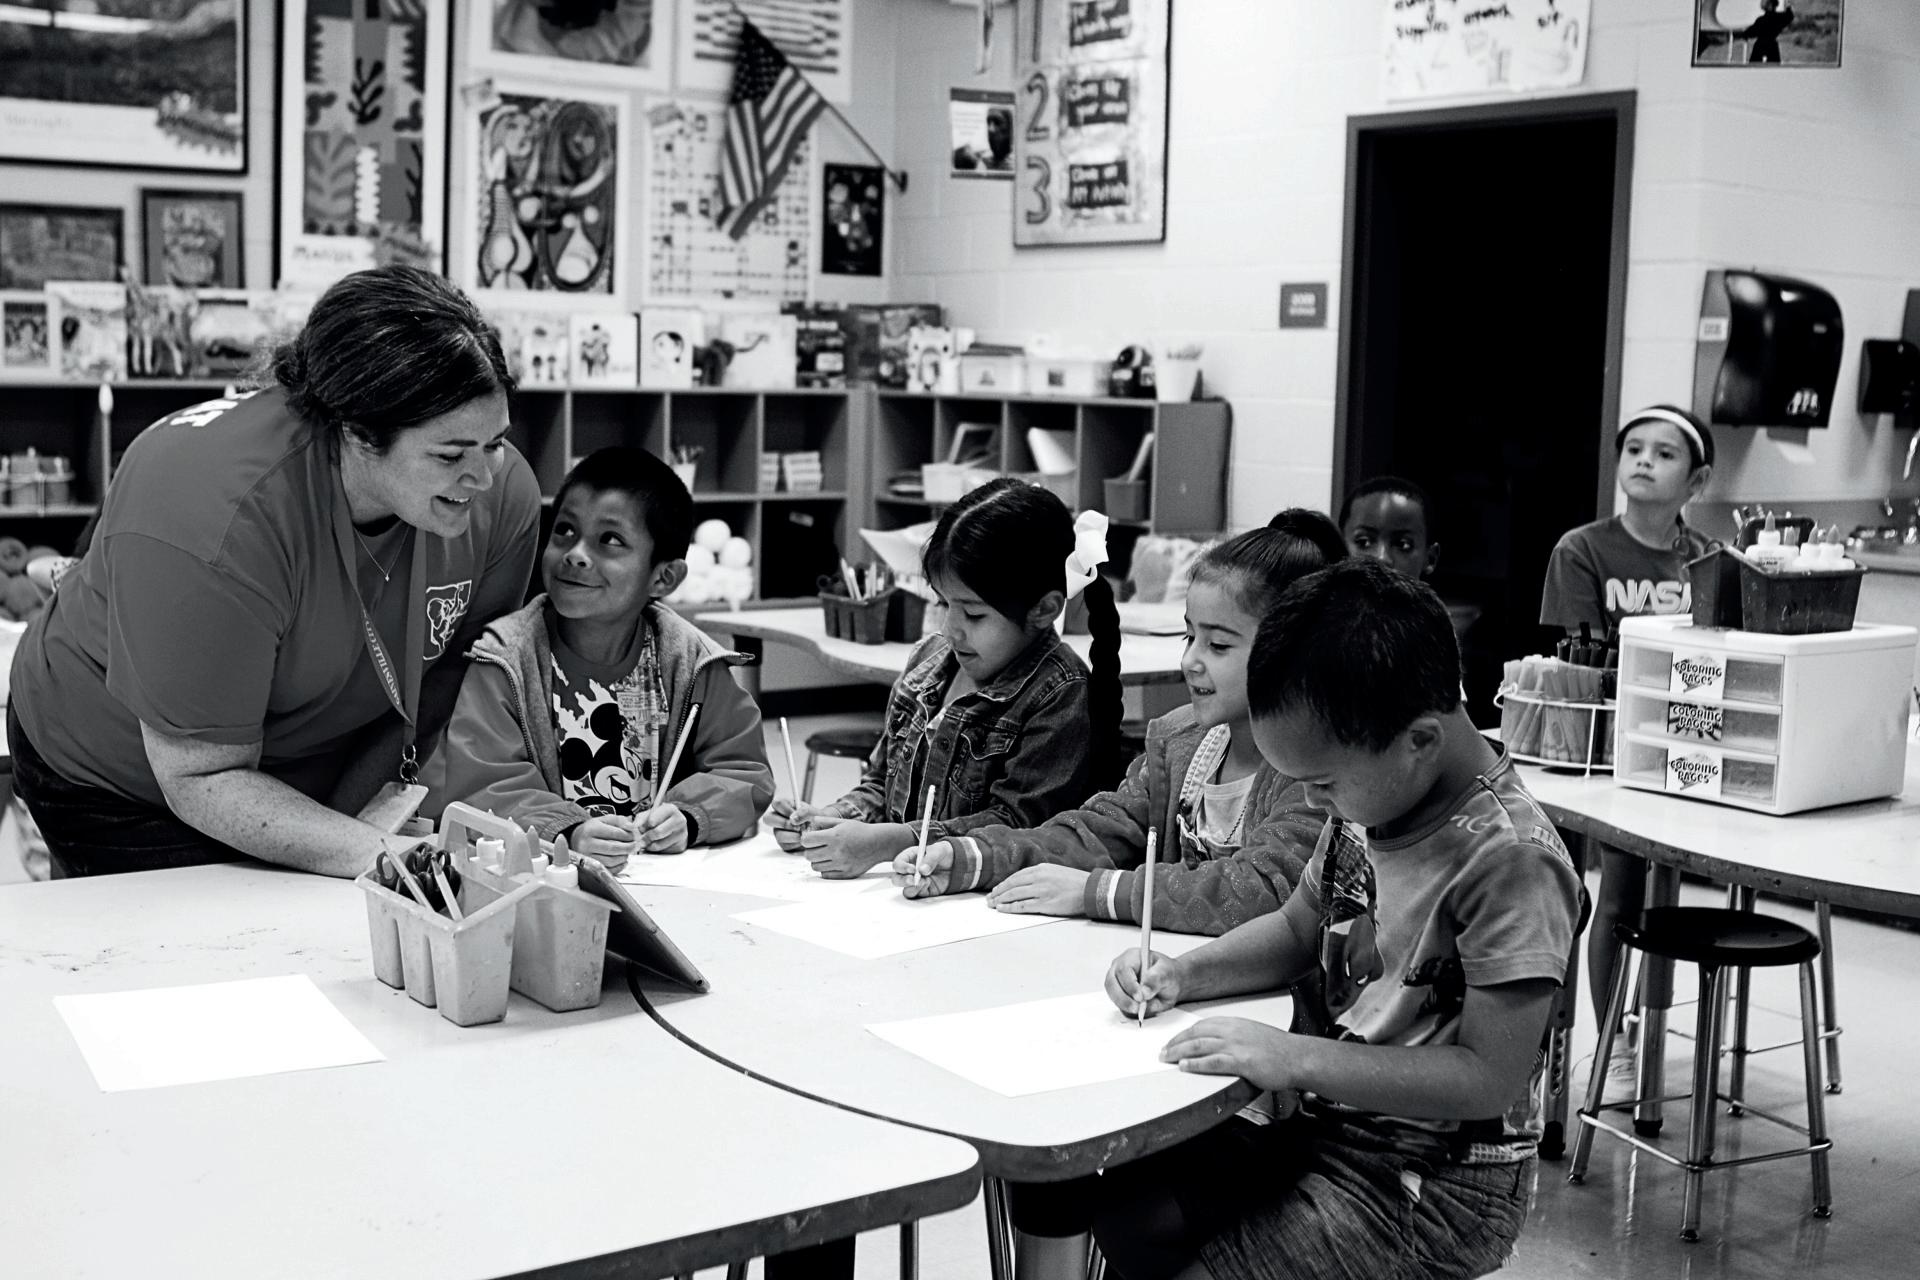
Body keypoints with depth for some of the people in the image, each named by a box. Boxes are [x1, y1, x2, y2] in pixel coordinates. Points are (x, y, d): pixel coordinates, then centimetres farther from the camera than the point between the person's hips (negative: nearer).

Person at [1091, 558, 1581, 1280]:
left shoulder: (1509, 861, -25)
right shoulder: (1372, 798, 0)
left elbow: (1490, 1078, -26)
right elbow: (1299, 929, 17)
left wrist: (1294, 1059, -27)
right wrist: (1182, 976, 0)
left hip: (1438, 1183, -8)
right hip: (1333, 1123, 8)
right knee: (1125, 1219, 0)